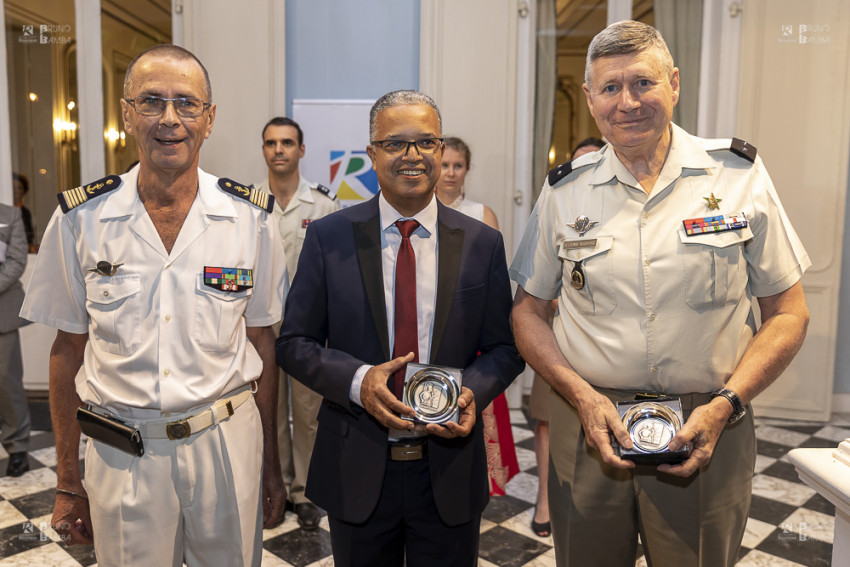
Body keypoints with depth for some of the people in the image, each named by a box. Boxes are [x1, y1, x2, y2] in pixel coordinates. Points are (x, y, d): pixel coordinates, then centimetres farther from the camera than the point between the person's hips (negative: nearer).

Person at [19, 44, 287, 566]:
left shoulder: (252, 219, -5)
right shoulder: (80, 219, -4)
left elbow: (262, 341, 0)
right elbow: (68, 349, 2)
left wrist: (271, 466, 3)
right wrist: (68, 482, 5)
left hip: (228, 444, 0)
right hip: (120, 457, 0)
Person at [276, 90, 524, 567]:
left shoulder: (483, 243, -1)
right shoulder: (328, 237, -4)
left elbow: (505, 348, 3)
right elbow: (294, 343, -2)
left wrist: (473, 392, -16)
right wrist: (357, 380, -19)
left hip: (451, 471, 1)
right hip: (356, 471, 0)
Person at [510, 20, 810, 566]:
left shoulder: (740, 174, -2)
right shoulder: (565, 190, 1)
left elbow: (787, 312, 1)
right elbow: (528, 311, 4)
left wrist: (725, 405, -12)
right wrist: (582, 396, -10)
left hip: (705, 434, -1)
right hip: (589, 423, 1)